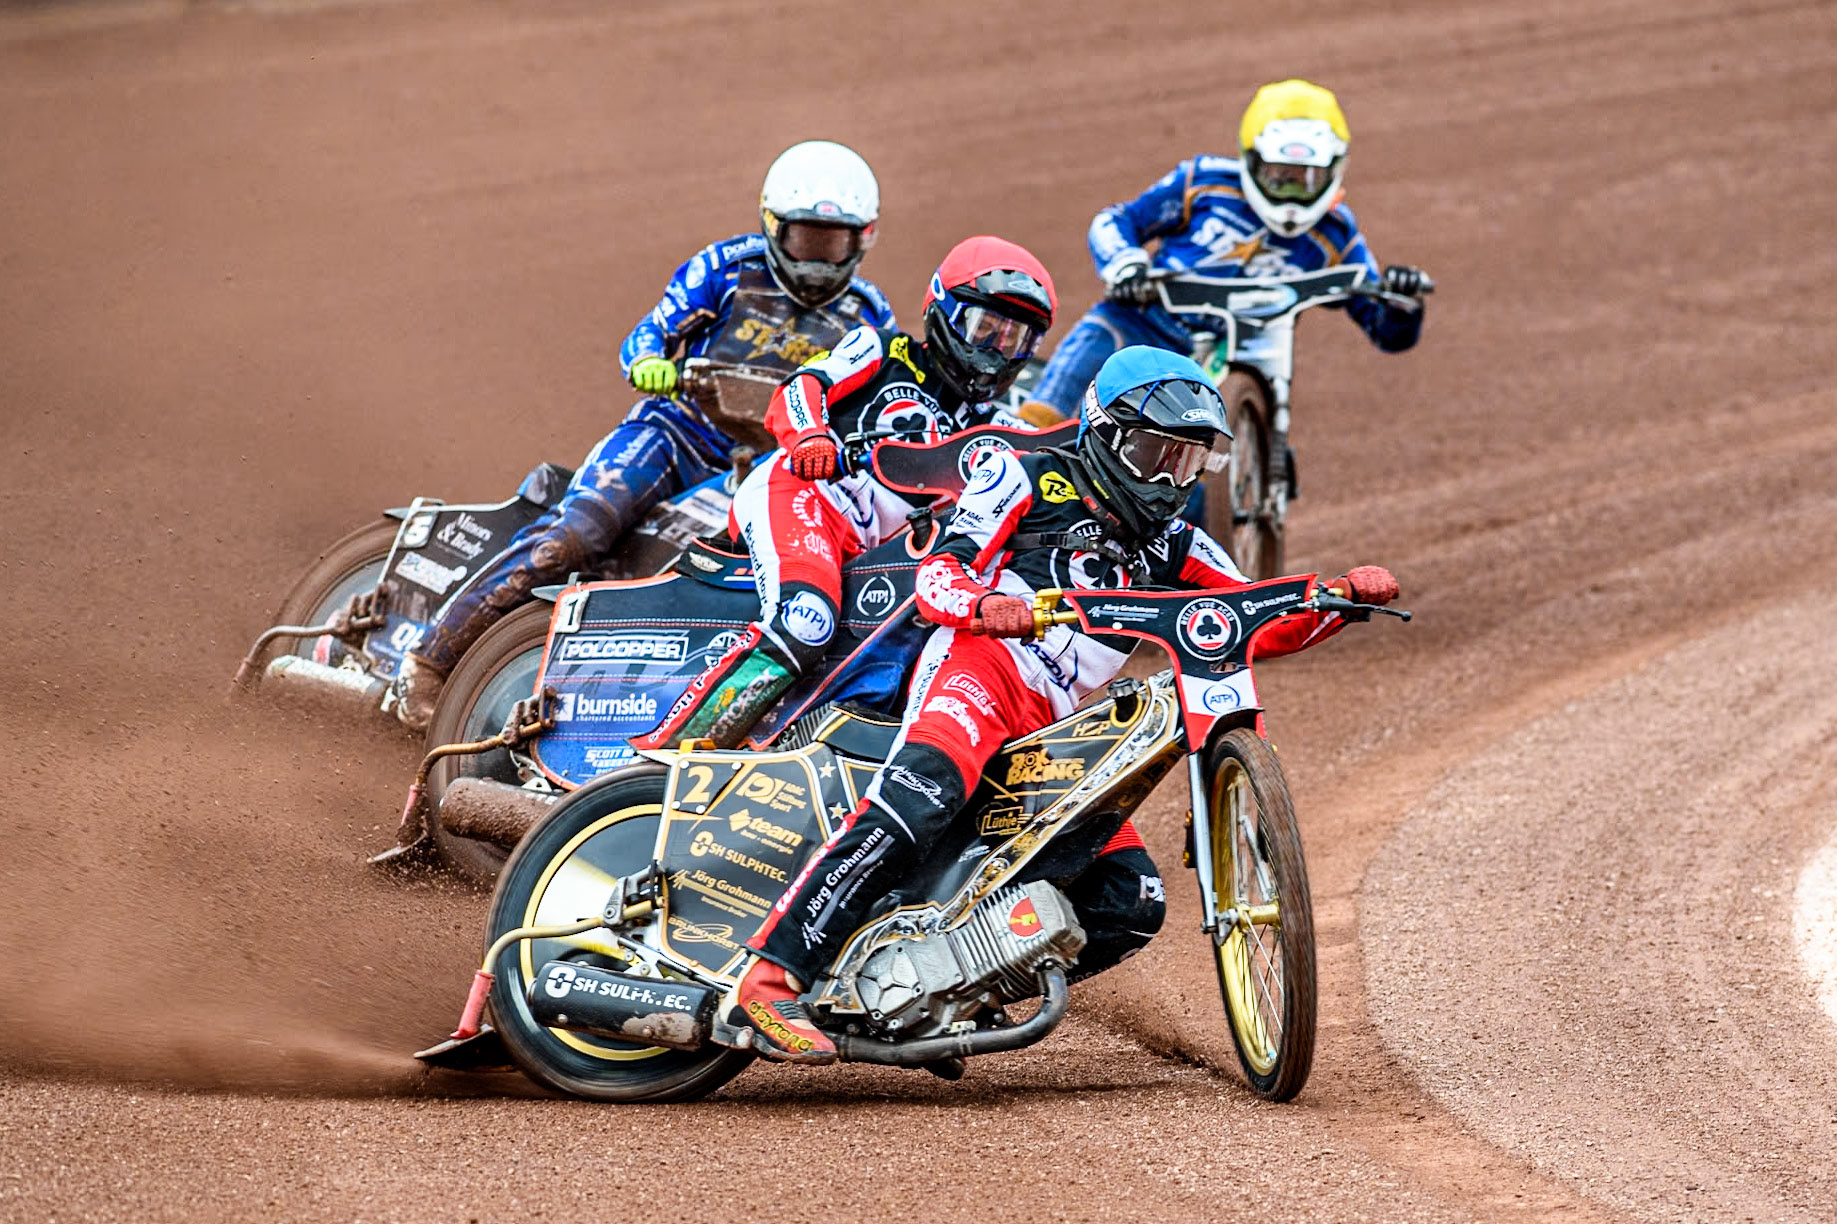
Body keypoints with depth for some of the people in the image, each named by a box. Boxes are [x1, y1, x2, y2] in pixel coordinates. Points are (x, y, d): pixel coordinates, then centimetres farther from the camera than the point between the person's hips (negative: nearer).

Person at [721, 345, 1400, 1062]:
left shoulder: (1171, 547, 27)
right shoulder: (1029, 480, 10)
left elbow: (1259, 625, 20)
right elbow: (938, 571, -1)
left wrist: (1346, 596, 2)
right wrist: (984, 604, -24)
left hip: (1058, 732, 7)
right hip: (979, 663, -7)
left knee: (1131, 902, -5)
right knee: (917, 801, -36)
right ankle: (770, 982, -42)